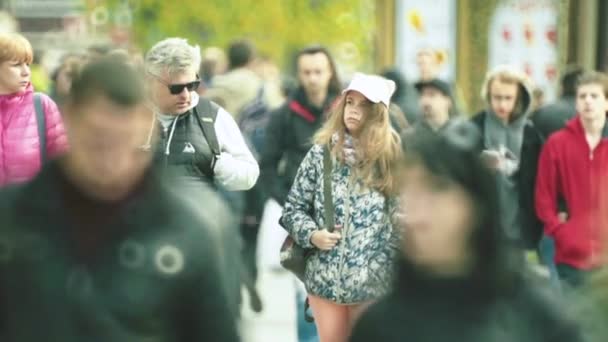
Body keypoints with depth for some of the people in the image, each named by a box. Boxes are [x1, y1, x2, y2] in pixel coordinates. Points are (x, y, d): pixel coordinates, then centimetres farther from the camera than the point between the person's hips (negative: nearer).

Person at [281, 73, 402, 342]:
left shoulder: (390, 156, -2)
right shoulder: (321, 153, 2)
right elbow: (293, 207, 6)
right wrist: (311, 234, -12)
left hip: (373, 280, -2)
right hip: (325, 277, 2)